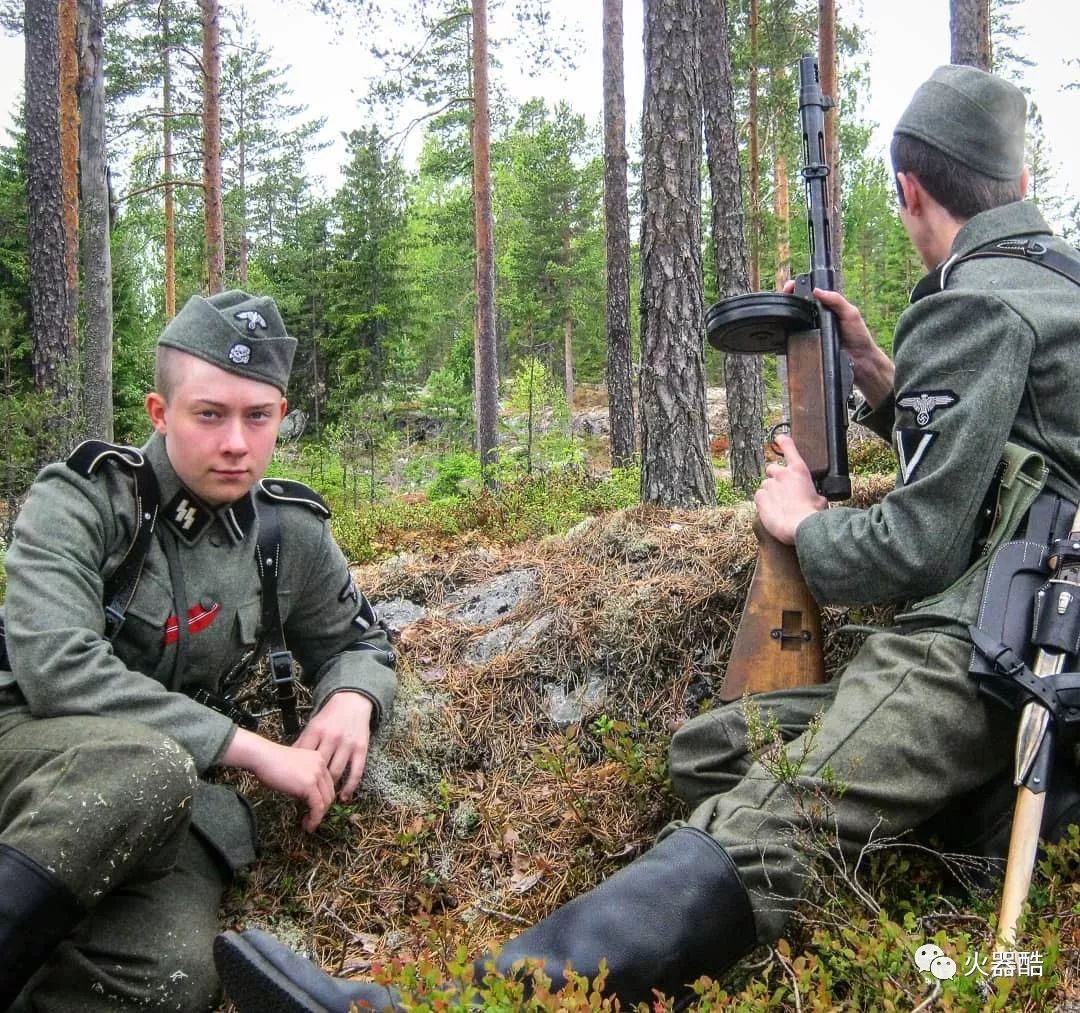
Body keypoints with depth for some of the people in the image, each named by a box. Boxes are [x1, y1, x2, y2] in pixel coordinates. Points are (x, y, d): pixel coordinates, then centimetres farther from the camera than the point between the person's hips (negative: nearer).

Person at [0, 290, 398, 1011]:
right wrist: (254, 749, -24)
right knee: (146, 769, -39)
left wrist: (352, 699, -8)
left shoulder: (292, 535, 4)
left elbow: (357, 643, 19)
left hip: (174, 789, 3)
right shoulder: (81, 500, -9)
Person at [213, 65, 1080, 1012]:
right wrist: (879, 374, 17)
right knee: (707, 748, 7)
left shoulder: (981, 303, -9)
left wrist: (800, 520, 6)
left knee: (756, 834, -30)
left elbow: (912, 551, -13)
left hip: (980, 649, -11)